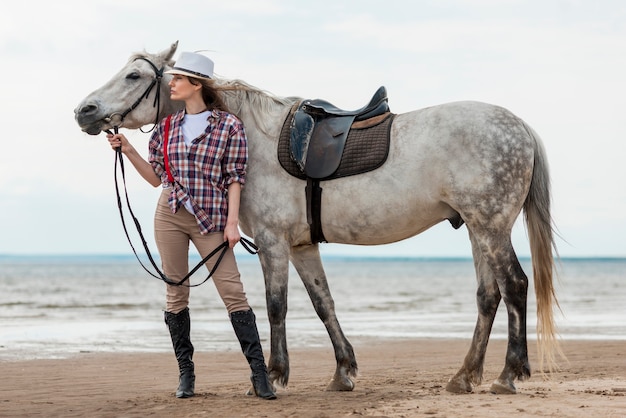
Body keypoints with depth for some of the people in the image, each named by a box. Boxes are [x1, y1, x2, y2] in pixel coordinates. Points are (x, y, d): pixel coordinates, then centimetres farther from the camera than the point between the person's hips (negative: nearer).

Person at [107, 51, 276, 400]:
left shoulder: (229, 125, -2)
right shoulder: (167, 127, 10)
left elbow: (235, 178, -4)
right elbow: (157, 177, 14)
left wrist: (232, 223, -10)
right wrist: (128, 150, 4)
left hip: (210, 220, -4)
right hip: (170, 216, 4)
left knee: (233, 292, -8)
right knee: (176, 294, 6)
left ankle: (259, 374, -7)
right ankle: (186, 373, 15)